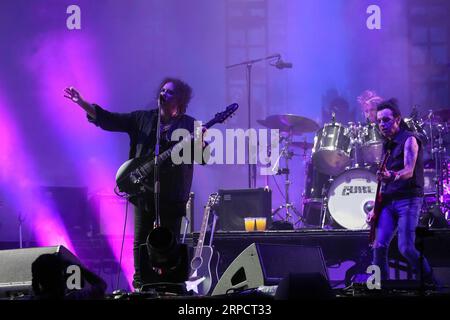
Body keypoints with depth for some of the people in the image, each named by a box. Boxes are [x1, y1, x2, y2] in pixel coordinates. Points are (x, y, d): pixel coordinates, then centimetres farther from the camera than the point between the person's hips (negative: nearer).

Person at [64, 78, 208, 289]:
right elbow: (108, 119, 7)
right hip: (143, 190, 3)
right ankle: (139, 285, 11)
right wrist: (82, 103, -3)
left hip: (172, 194, -3)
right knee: (140, 241, 4)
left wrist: (201, 144, -29)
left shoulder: (189, 125, 1)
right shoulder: (143, 118, 11)